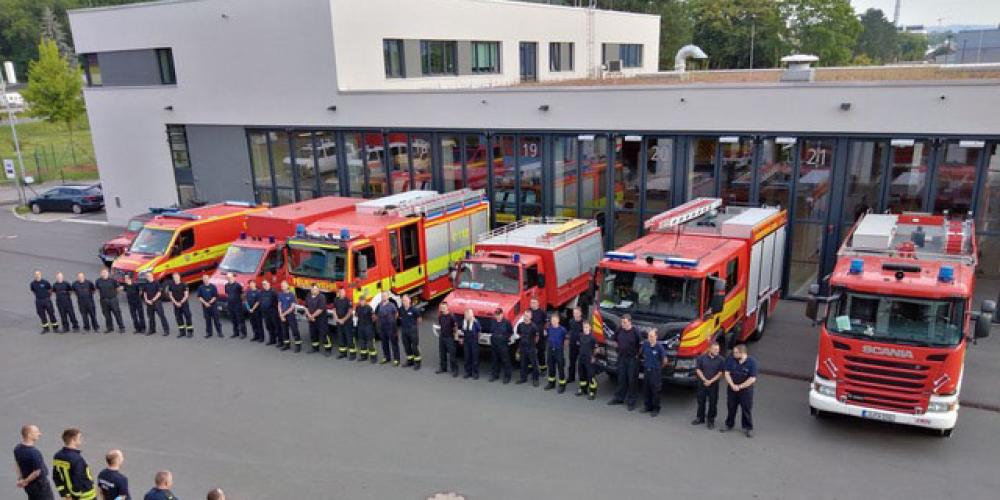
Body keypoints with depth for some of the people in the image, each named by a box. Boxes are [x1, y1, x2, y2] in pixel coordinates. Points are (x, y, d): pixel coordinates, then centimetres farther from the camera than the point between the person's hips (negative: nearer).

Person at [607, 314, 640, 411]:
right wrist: (620, 347, 8)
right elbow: (615, 340, 14)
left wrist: (637, 355, -8)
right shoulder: (619, 329, -4)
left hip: (632, 359, -5)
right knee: (621, 379, 15)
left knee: (632, 380, 3)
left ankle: (631, 401, 12)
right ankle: (619, 398, 28)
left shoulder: (635, 332, -17)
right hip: (621, 358, 5)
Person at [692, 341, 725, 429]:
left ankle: (711, 420, 18)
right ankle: (700, 418, 26)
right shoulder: (701, 358, -4)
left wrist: (711, 381, -14)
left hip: (714, 384, -1)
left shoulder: (721, 360, -6)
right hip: (702, 383, 1)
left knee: (713, 403, 5)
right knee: (701, 401, 11)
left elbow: (720, 373, -7)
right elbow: (698, 370, -2)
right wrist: (705, 380, -12)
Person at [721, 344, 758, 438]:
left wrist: (740, 386, -16)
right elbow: (726, 373, -5)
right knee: (731, 407, 14)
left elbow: (752, 379, -15)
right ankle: (729, 425, 31)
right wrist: (732, 385, -16)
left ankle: (748, 428, 19)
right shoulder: (731, 359, -8)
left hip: (746, 389, -3)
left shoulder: (751, 362, -15)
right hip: (732, 389, 3)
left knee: (746, 409, 5)